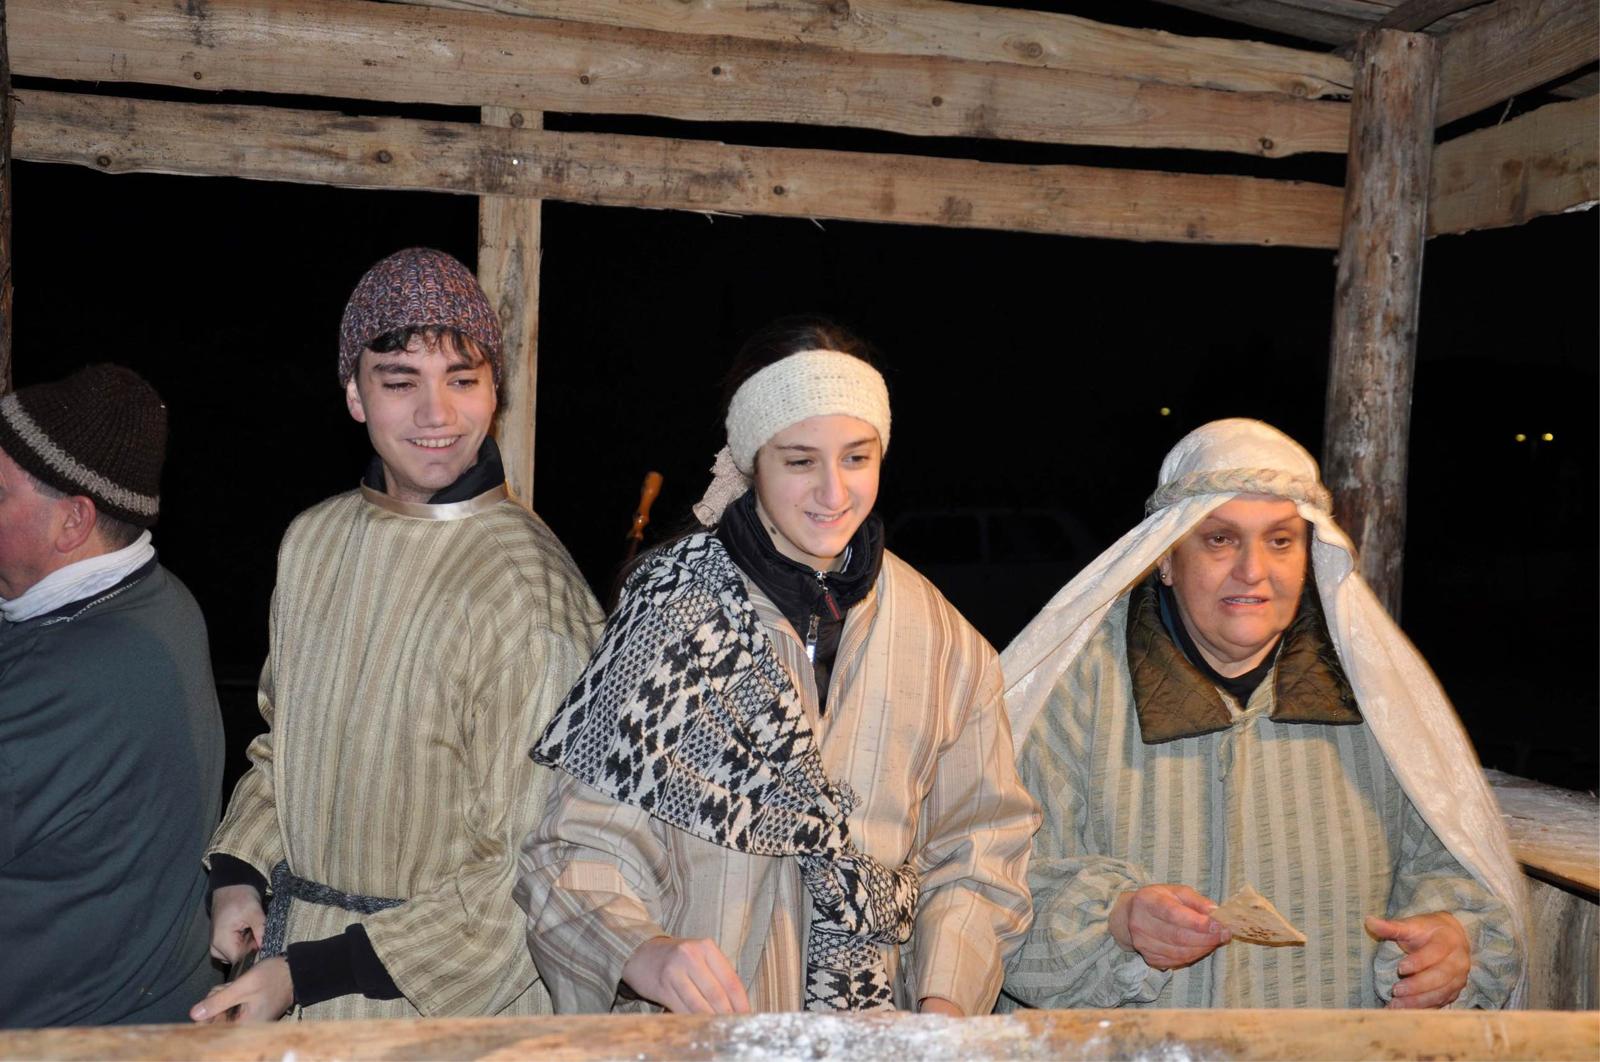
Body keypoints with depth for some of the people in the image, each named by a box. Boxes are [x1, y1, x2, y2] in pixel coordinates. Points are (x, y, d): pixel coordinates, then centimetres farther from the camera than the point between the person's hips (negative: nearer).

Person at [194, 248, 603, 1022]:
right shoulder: (312, 541, 0)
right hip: (289, 935, 6)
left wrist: (307, 975, -18)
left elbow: (528, 872, -20)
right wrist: (237, 872, -1)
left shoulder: (527, 588, -23)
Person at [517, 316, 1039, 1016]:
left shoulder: (942, 640, 7)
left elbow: (977, 844, 9)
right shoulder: (670, 614, -3)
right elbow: (583, 852, -6)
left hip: (881, 1020, 3)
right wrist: (645, 954, -25)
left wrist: (945, 1001, -6)